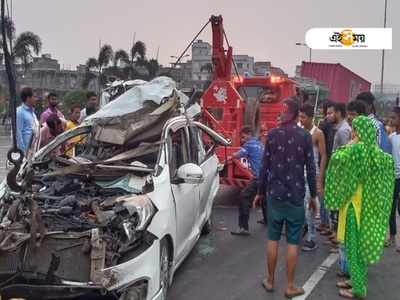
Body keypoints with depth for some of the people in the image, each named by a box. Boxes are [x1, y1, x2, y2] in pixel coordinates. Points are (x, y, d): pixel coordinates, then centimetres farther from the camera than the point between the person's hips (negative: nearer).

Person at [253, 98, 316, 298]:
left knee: (273, 238, 12)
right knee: (293, 242, 5)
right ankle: (290, 286, 13)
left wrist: (260, 192, 9)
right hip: (296, 195, -1)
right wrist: (313, 195, 8)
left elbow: (265, 166, 0)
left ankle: (270, 281, 22)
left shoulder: (272, 134, -1)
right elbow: (310, 168, -2)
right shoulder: (305, 136, -4)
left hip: (275, 194, 1)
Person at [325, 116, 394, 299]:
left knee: (353, 245, 3)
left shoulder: (358, 148, -20)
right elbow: (390, 162, 22)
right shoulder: (377, 152, 5)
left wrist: (351, 144, -12)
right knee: (362, 244, 18)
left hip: (356, 205, -8)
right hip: (371, 205, 8)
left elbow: (337, 159, -24)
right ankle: (357, 280, 29)